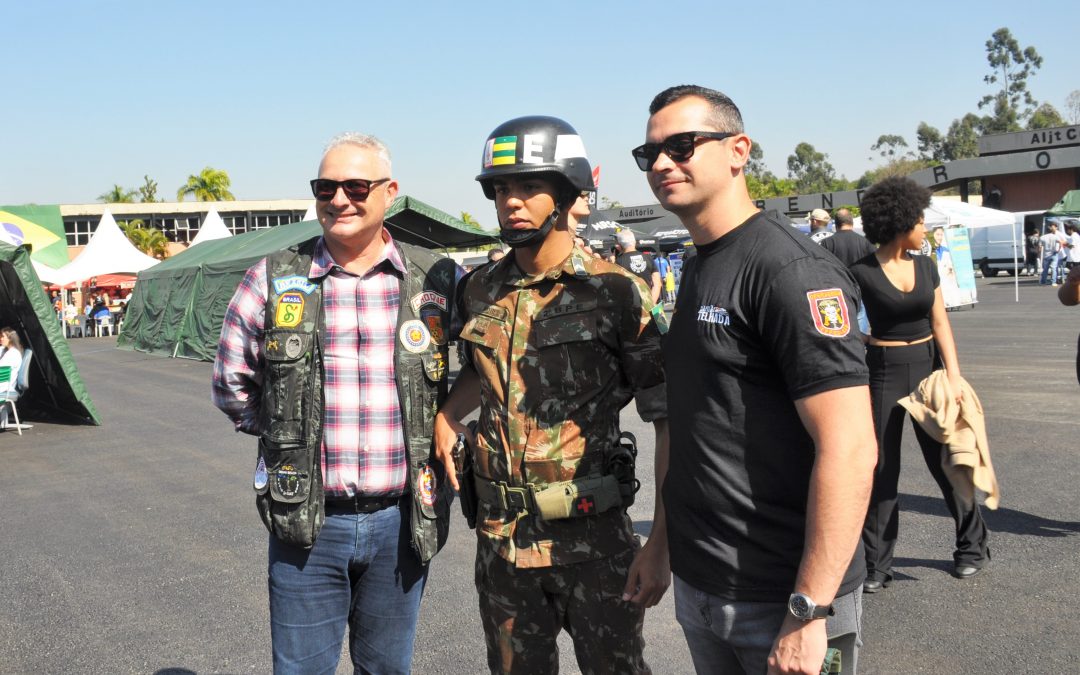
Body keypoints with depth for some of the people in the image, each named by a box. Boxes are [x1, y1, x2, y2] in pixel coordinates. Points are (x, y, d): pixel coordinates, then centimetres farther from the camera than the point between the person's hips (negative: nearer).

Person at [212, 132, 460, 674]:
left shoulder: (438, 281, 0)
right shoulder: (273, 280, 0)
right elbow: (231, 384, 10)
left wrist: (442, 431, 6)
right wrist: (284, 431, 6)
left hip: (401, 521, 1)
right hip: (306, 522, 0)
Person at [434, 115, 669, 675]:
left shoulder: (616, 293, -12)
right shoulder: (481, 290, 4)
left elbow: (670, 421, -11)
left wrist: (660, 543, -16)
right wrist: (448, 413, 4)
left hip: (593, 538, -4)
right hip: (501, 537, 5)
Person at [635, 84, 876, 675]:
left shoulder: (790, 269, -16)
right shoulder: (697, 270, 11)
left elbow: (849, 448, -22)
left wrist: (808, 614, -24)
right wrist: (662, 544, 16)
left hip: (779, 603, -8)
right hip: (698, 588, 8)